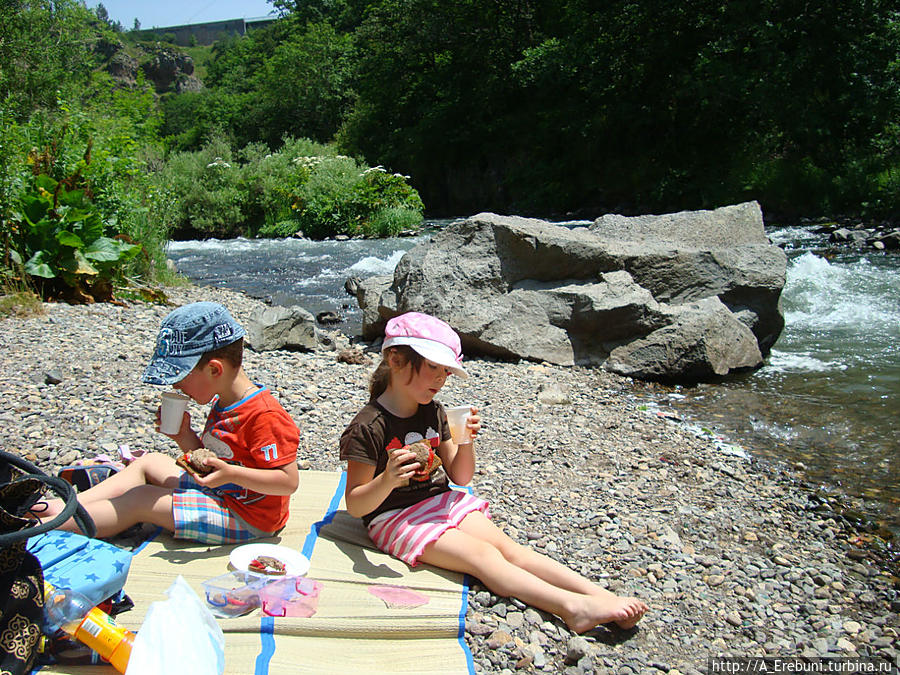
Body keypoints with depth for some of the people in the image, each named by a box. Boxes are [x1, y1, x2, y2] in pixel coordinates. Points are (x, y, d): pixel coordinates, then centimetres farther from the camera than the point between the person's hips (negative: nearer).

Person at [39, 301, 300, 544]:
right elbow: (207, 461, 15)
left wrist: (230, 474, -36)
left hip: (246, 519, -10)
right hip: (218, 493, 10)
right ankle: (64, 507, 14)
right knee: (149, 463, 17)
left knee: (141, 500, -11)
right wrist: (184, 437, -4)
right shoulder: (222, 405, 7)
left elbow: (289, 481, -28)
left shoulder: (263, 415, -26)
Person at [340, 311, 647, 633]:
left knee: (509, 548, -12)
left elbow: (460, 477, 9)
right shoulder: (368, 427, -17)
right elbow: (355, 505, -16)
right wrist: (387, 480, -36)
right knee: (483, 556, -24)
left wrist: (467, 442, -11)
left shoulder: (434, 413, 5)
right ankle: (573, 607, -35)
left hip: (442, 500, 6)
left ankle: (603, 596, -22)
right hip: (396, 517, -6)